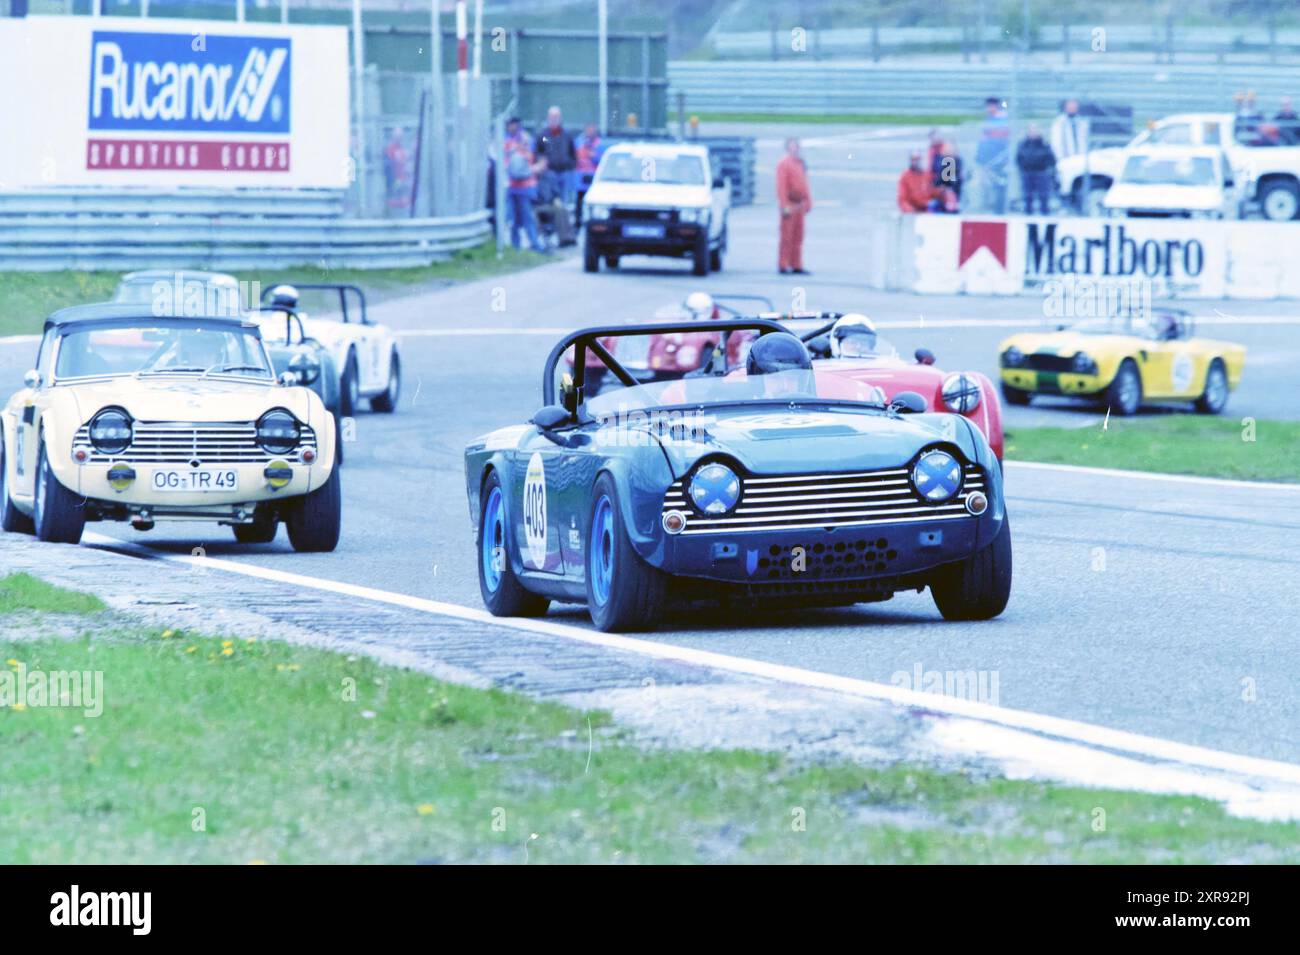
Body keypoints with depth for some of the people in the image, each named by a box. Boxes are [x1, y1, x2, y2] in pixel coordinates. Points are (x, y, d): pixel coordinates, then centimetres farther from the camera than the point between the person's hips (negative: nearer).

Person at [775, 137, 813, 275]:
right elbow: (781, 186, -15)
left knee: (798, 237, 9)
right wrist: (784, 206, -20)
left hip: (800, 205, 8)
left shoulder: (800, 163, 16)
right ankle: (783, 266, -3)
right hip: (790, 205, -8)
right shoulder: (784, 164, -9)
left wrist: (808, 202, 15)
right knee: (787, 236, -6)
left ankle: (796, 266, 13)